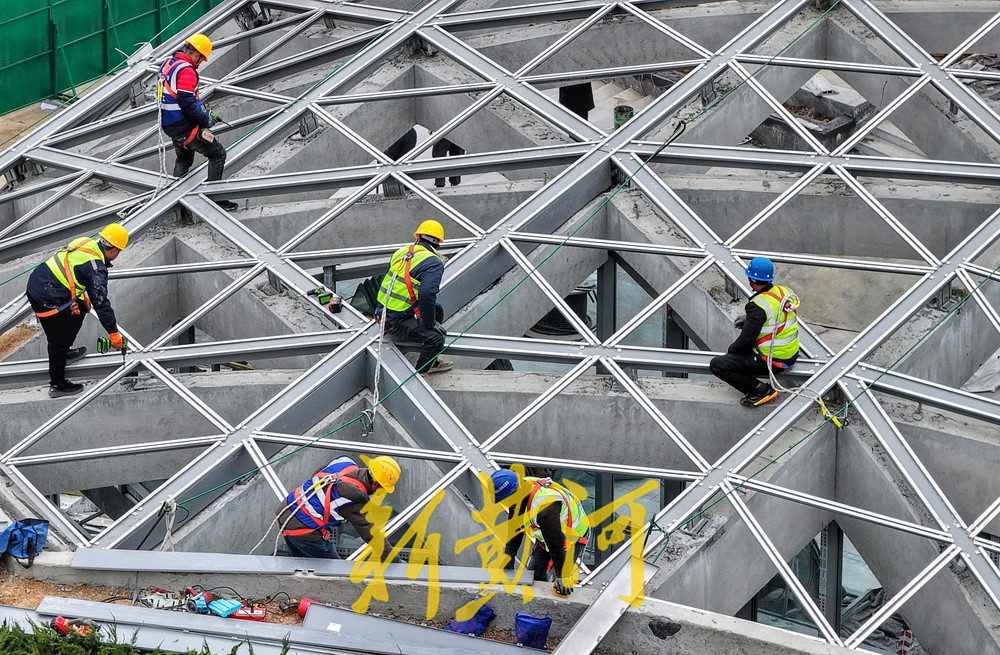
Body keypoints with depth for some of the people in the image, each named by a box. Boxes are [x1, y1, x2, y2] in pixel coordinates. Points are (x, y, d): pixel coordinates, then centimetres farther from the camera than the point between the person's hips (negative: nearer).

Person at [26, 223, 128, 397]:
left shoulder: (84, 242, 8)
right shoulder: (97, 268, -18)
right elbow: (101, 303, -18)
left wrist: (82, 295, 36)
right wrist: (113, 333, -12)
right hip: (48, 301, -9)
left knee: (80, 309, 27)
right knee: (59, 340, 6)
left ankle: (64, 352, 42)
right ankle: (57, 385, 18)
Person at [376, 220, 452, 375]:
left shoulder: (402, 252, 11)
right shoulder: (434, 263, -15)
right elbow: (427, 294, -29)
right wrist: (430, 324, -16)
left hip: (383, 312, 9)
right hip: (396, 322, -9)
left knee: (437, 310, 23)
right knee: (436, 338, -16)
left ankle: (431, 362, 31)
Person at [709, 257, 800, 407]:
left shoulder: (758, 306, -25)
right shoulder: (785, 292, -1)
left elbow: (746, 340, -22)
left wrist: (730, 350, -2)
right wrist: (748, 318, 19)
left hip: (773, 361, -9)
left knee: (716, 365, -10)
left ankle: (762, 390, -11)